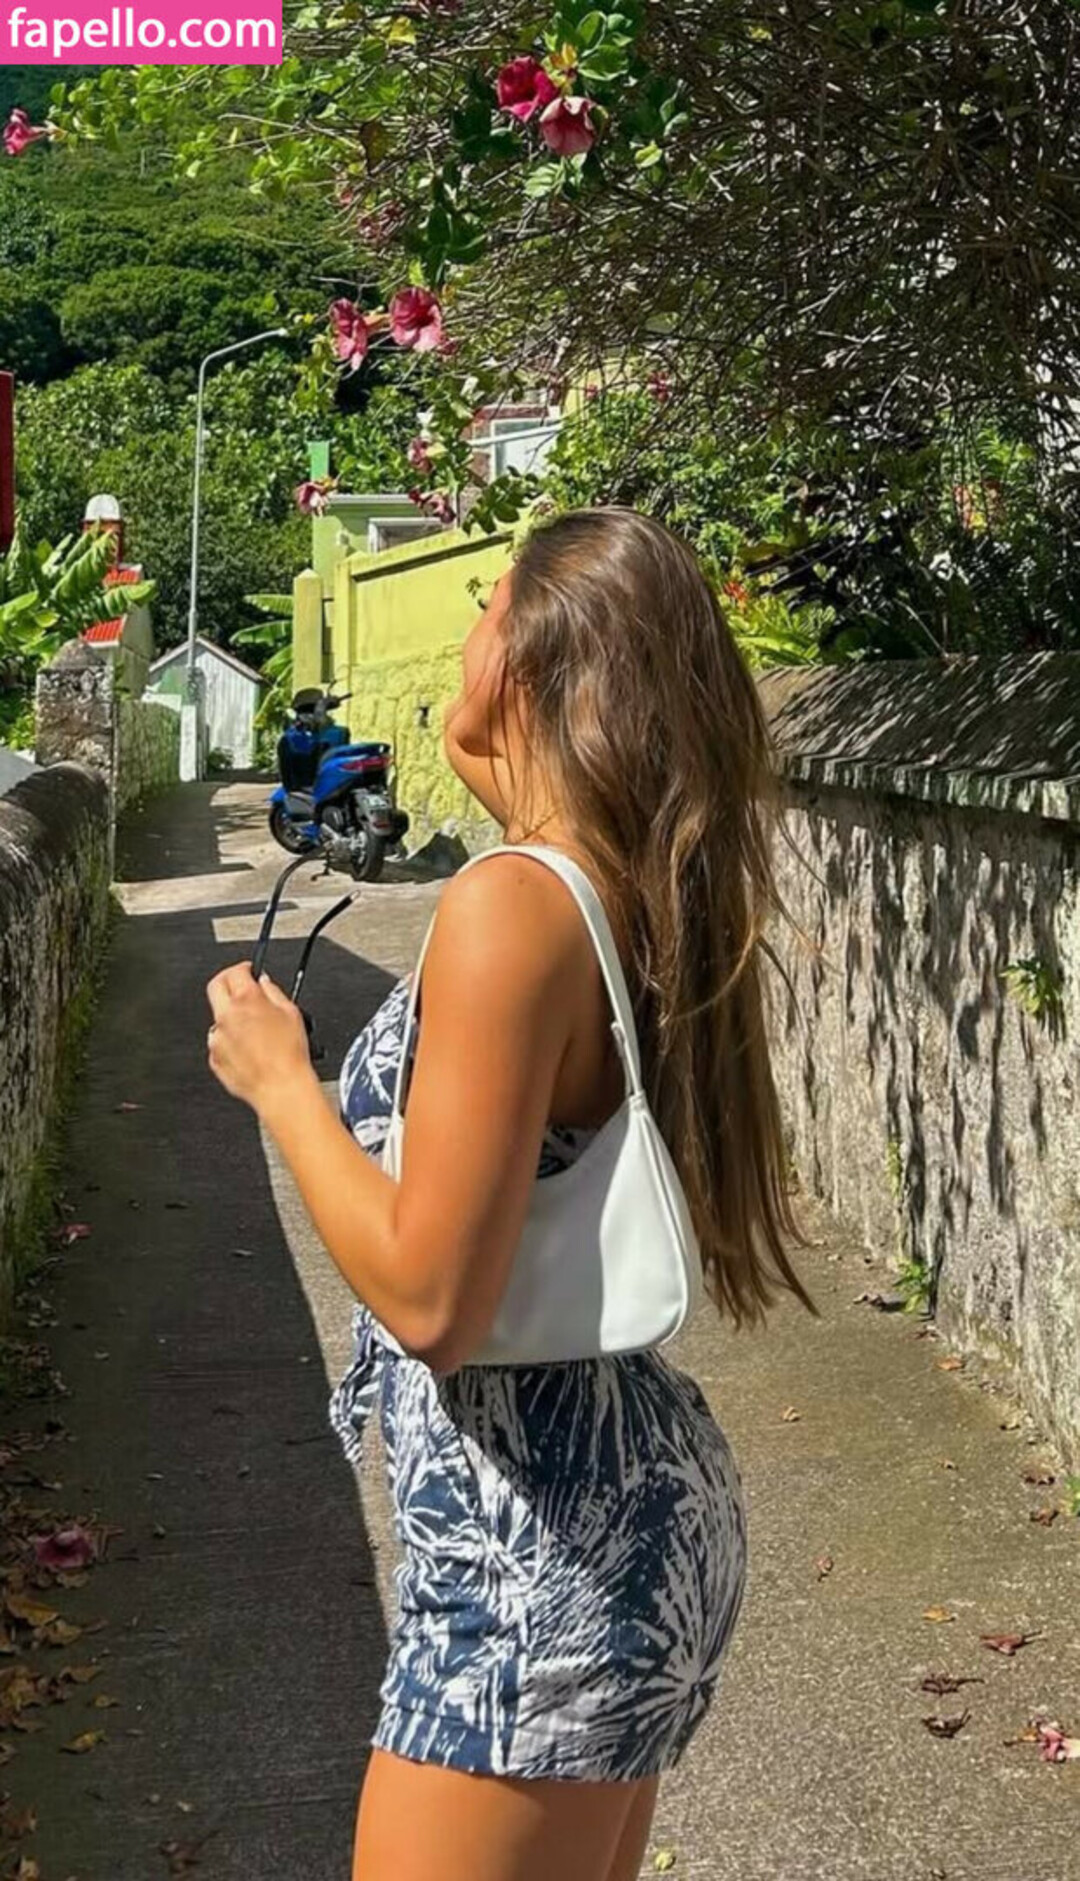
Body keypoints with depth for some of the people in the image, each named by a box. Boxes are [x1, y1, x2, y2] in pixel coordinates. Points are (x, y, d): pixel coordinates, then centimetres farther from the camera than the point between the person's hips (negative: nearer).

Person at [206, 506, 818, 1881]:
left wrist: (276, 1079, -10)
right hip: (632, 1509, 9)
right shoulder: (642, 893, 3)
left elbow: (430, 1297, -25)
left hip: (540, 1556, -9)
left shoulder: (511, 907, -22)